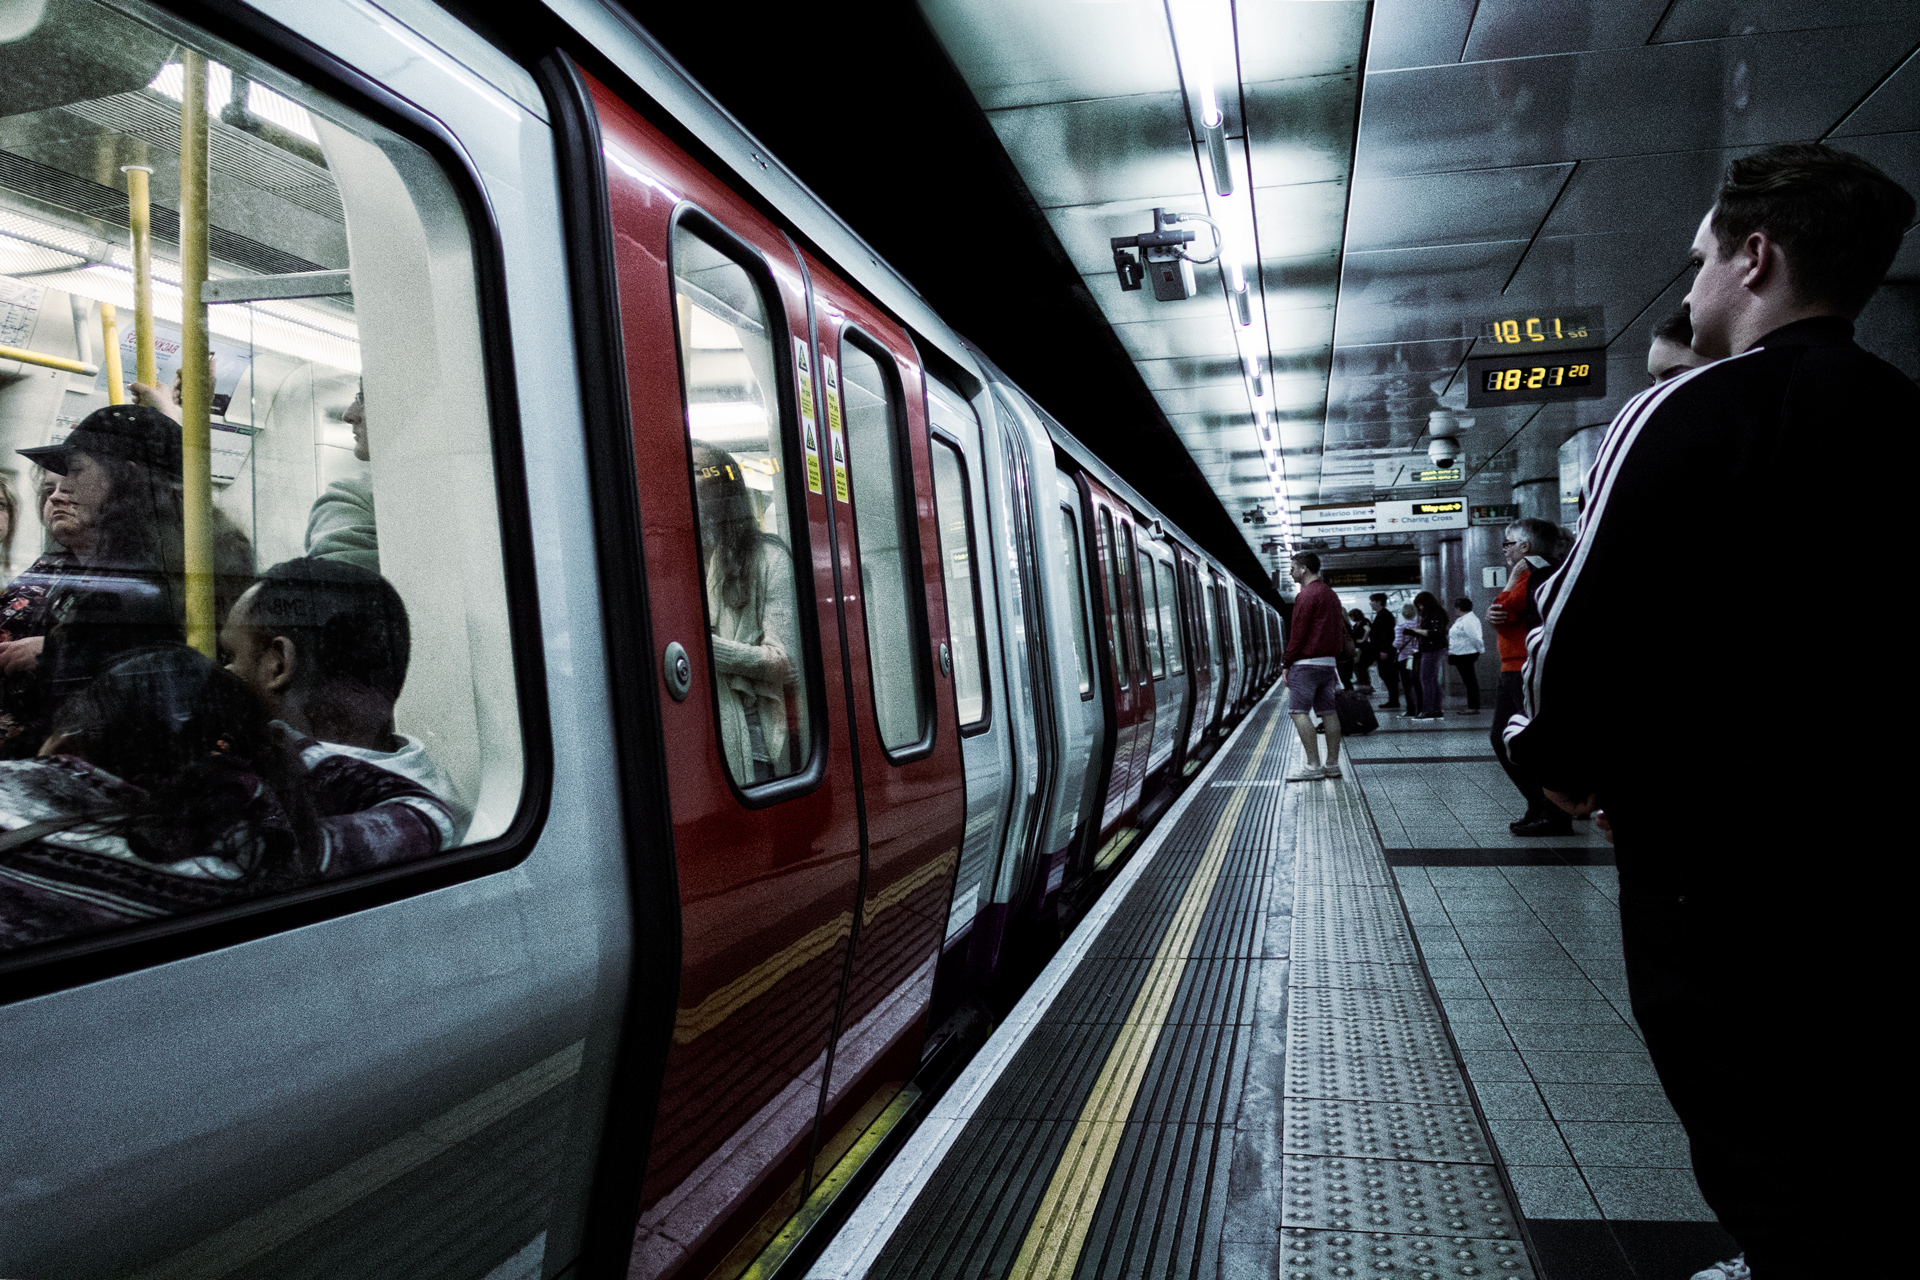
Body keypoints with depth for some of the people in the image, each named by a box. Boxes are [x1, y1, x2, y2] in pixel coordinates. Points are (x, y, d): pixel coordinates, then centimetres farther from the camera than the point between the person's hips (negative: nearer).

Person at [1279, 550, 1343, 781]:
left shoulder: (1306, 595, -11)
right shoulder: (1331, 594, 17)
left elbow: (1298, 633, -14)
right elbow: (1341, 629, 19)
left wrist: (1286, 664, -9)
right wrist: (1336, 654, 19)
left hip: (1307, 662, -9)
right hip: (1329, 662, 9)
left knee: (1299, 711, -8)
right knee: (1328, 712, 8)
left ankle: (1313, 765, -13)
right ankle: (1332, 764, 9)